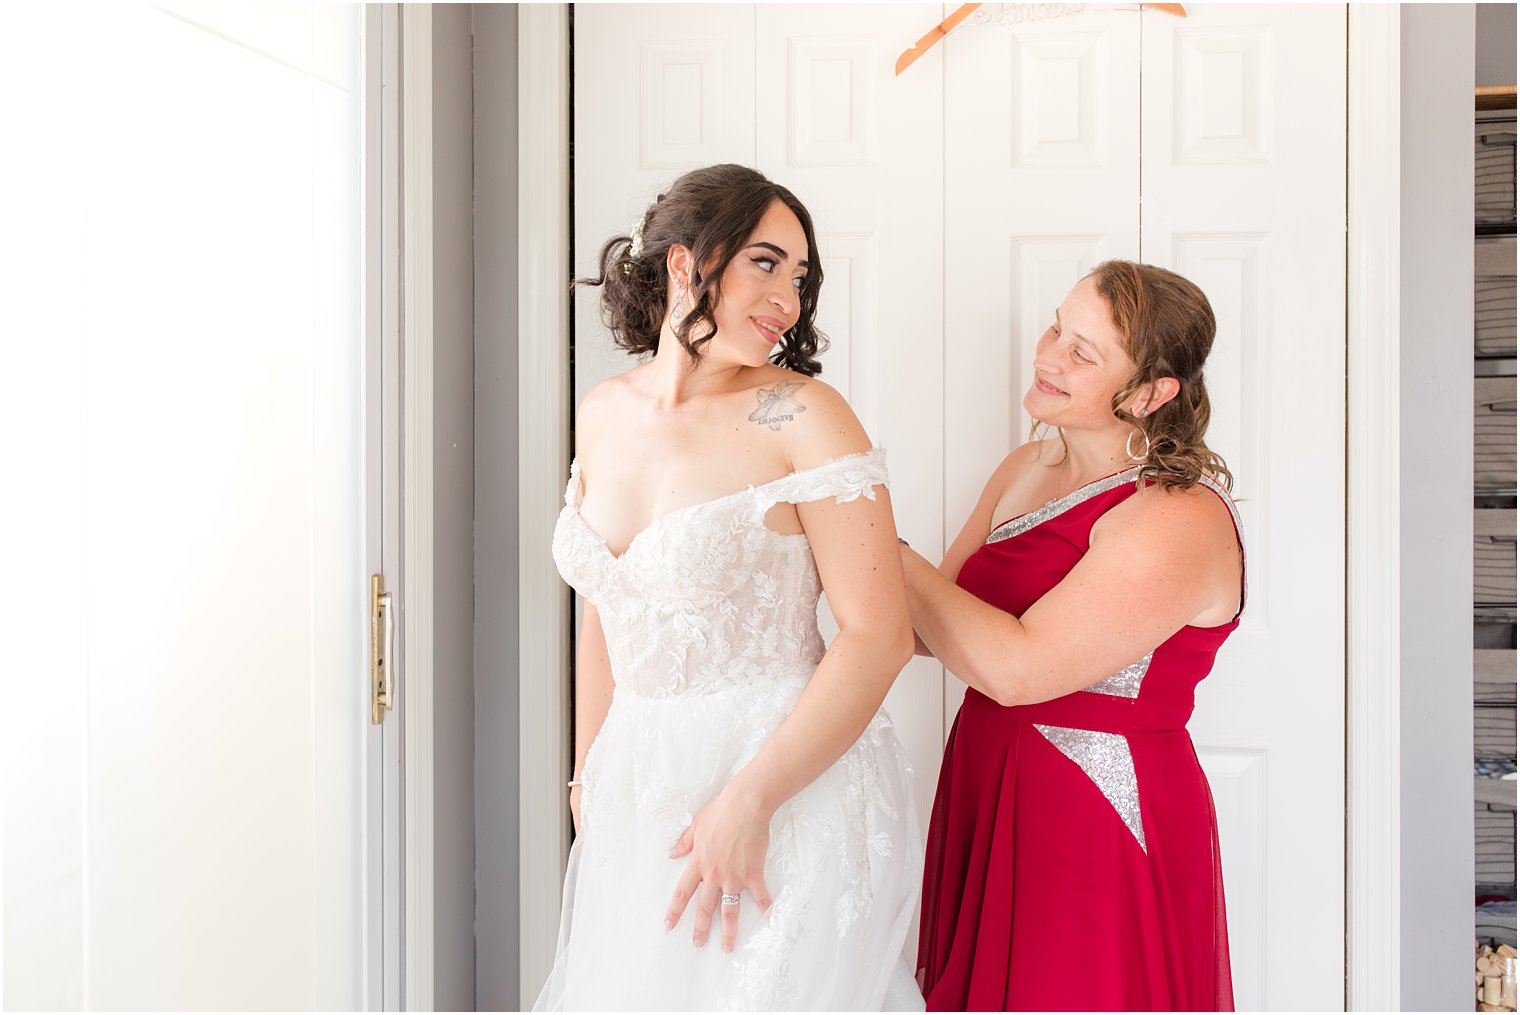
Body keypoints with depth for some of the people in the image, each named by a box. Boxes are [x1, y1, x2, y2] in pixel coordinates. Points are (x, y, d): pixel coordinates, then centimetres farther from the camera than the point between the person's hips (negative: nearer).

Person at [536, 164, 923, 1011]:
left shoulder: (802, 417, -13)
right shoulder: (603, 414, 4)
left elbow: (881, 636, -17)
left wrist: (748, 800, -20)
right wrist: (588, 774, 14)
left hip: (792, 783, -5)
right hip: (640, 794, 5)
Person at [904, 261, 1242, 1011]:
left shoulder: (1181, 521, -19)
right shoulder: (1027, 469, 6)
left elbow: (1017, 666, -26)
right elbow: (934, 628, 5)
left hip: (1103, 830, -7)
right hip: (988, 799, 7)